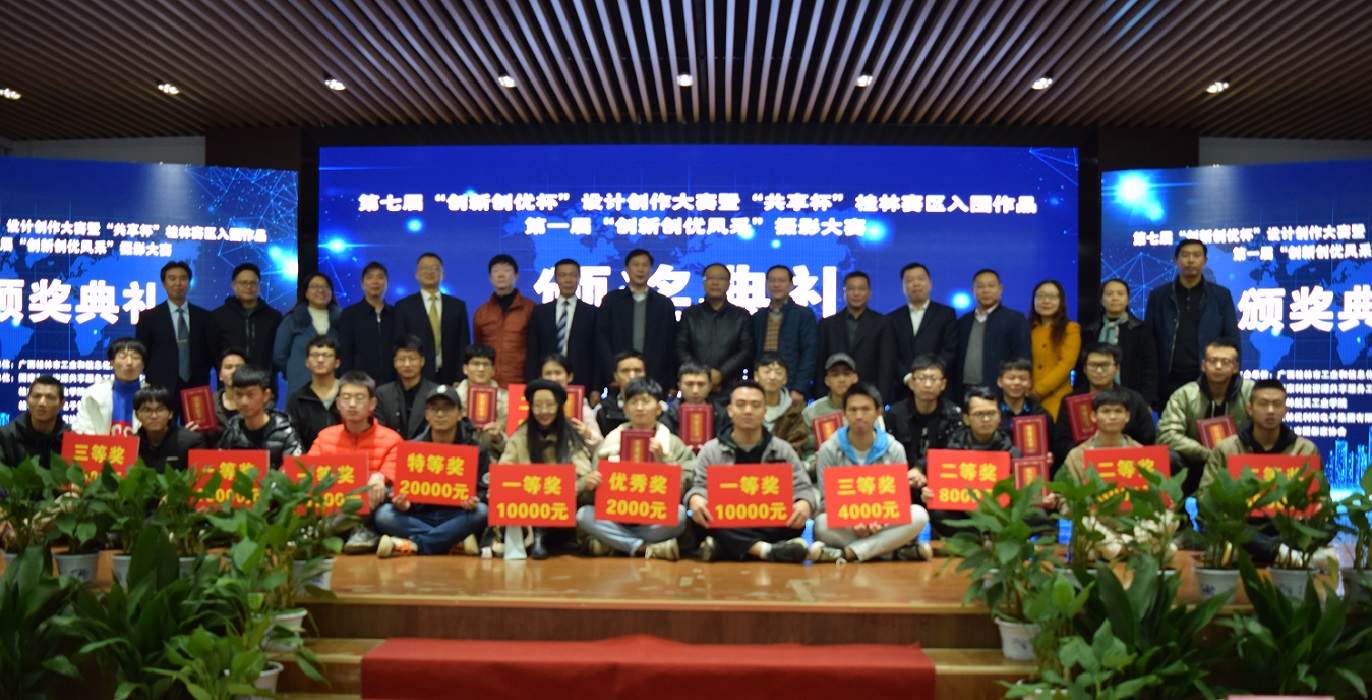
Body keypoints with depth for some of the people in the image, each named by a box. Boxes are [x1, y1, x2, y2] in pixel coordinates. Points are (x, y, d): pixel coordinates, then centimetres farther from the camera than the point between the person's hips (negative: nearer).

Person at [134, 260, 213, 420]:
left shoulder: (204, 316, 11)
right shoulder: (148, 317, 8)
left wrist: (202, 376, 0)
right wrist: (154, 376, 0)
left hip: (197, 389, 1)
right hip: (162, 390, -1)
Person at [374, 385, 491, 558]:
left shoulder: (476, 451, 2)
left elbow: (485, 491, -2)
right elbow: (402, 489, 4)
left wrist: (474, 500, -26)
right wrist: (402, 503, -20)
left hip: (457, 518, -1)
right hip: (418, 517, 1)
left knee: (482, 512, -32)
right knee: (384, 514, -26)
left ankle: (413, 545, -30)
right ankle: (457, 544, -30)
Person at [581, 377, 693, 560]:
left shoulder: (674, 445, 6)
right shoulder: (609, 443, 9)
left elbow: (680, 491, -3)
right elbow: (597, 493, 9)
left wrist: (661, 462, -15)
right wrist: (590, 484, -14)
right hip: (614, 517, 1)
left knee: (679, 514, -31)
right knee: (583, 514, -25)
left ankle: (612, 543, -18)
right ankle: (648, 548, -24)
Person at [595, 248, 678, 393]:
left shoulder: (665, 304, 11)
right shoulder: (611, 300, 9)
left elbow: (672, 346, 9)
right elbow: (602, 340, 4)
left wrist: (672, 385, 2)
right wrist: (613, 375, -6)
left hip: (656, 381, 1)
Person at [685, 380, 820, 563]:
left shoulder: (783, 450, 11)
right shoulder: (710, 450, 10)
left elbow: (803, 488, 4)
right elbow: (699, 486, 1)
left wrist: (805, 503, -22)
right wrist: (695, 499, -25)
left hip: (771, 525, 1)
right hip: (726, 527, -1)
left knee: (798, 516, -30)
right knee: (702, 514, -32)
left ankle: (721, 548, -33)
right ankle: (768, 550, -46)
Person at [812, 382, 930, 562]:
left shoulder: (894, 450, 1)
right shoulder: (829, 450, -3)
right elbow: (825, 499, -4)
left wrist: (880, 520, -21)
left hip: (883, 524, 2)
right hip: (843, 525, -2)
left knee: (919, 515, -26)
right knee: (822, 523, -34)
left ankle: (847, 553, -28)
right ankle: (898, 549, -27)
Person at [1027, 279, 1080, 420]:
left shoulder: (1071, 329, 6)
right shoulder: (1027, 328, 15)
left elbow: (1067, 364, -5)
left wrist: (1039, 390, -14)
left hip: (1055, 400, -2)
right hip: (1026, 398, 3)